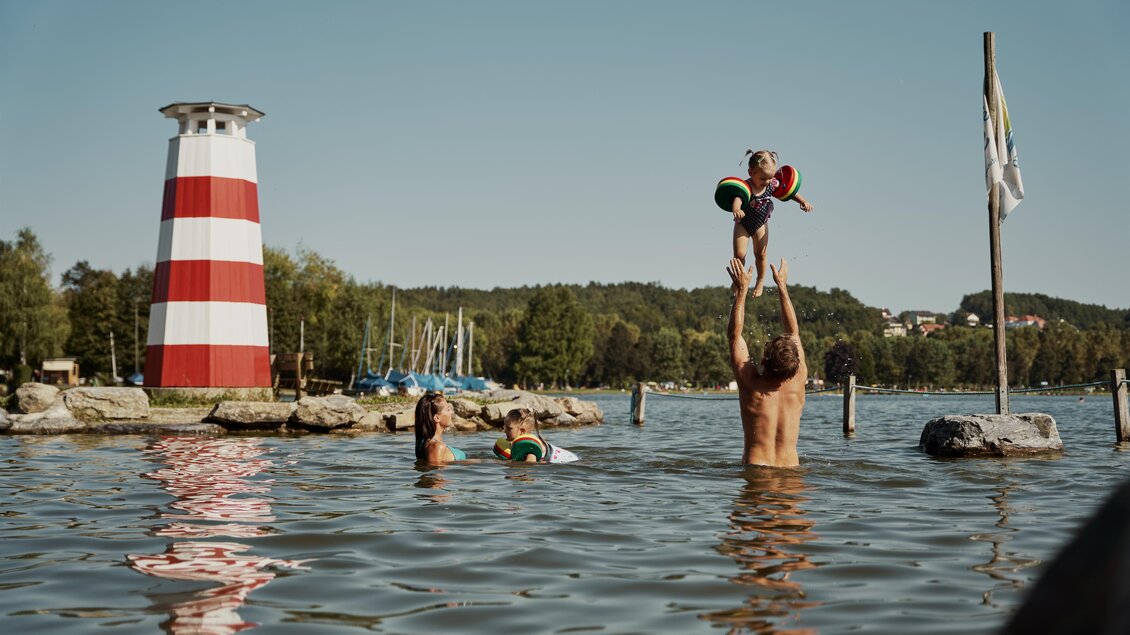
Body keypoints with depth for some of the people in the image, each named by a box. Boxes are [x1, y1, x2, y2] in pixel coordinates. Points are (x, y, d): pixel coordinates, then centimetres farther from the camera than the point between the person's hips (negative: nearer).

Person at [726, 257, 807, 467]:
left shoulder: (751, 382, -11)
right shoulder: (798, 381, -4)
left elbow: (734, 334, 2)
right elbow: (794, 333, 11)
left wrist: (742, 289, 6)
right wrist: (782, 286, 19)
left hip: (756, 470, -3)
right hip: (790, 470, 3)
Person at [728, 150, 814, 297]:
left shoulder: (772, 184, -18)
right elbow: (737, 199, -54)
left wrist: (803, 202, -17)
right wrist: (736, 210, -76)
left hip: (760, 224, 3)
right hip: (743, 224, -3)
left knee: (761, 254, 6)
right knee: (739, 254, -4)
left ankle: (761, 281, 28)